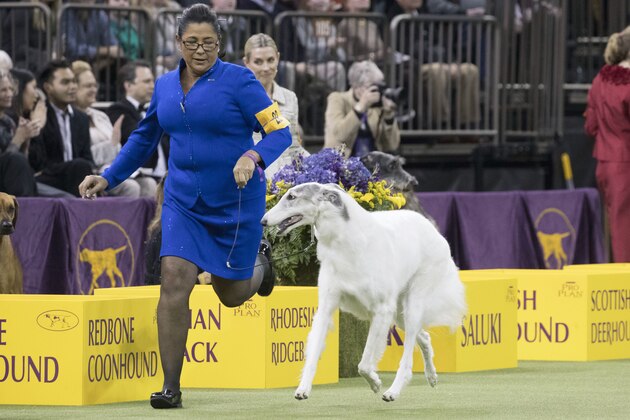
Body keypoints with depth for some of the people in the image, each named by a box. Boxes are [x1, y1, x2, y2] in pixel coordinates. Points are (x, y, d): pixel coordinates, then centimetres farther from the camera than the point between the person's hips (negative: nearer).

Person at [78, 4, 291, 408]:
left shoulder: (238, 80, -9)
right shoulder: (165, 86, 6)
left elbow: (280, 131, -12)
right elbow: (144, 138, 22)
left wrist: (253, 156, -31)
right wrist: (108, 178, 14)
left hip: (236, 201, -3)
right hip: (183, 201, 3)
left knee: (232, 293, 11)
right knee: (175, 279, -15)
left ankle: (260, 261, 50)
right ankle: (171, 387, -11)